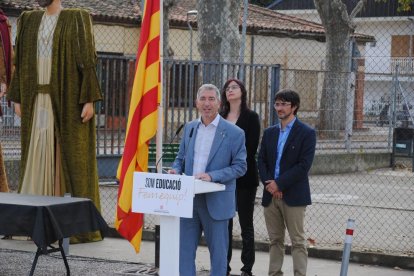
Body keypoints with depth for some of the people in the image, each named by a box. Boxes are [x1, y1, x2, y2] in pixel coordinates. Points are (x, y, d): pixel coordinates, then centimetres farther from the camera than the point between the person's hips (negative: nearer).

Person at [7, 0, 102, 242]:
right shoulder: (30, 21, 12)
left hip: (68, 98, -6)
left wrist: (89, 99, -15)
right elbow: (22, 62, 14)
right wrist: (18, 97, 9)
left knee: (70, 157, -6)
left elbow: (88, 60, -9)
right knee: (39, 156, 4)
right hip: (38, 100, 6)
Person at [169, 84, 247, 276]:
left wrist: (212, 176, -20)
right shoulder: (189, 128, 10)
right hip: (188, 199, 4)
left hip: (216, 202, -4)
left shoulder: (234, 133, -6)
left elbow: (240, 166, -8)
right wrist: (175, 169, -6)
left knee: (218, 251, 5)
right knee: (185, 249, 7)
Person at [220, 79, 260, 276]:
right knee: (225, 223, 7)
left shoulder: (251, 117, -2)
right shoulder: (220, 117, 11)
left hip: (244, 178, -4)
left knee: (246, 224, 1)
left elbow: (251, 148, -9)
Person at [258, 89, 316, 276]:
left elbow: (304, 165, -12)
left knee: (298, 241, -4)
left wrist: (279, 183, -15)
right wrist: (269, 184, -7)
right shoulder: (269, 133, 14)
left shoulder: (306, 133, -4)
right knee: (275, 240, 10)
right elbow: (261, 161, 10)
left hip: (293, 195, -5)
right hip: (271, 195, 5)